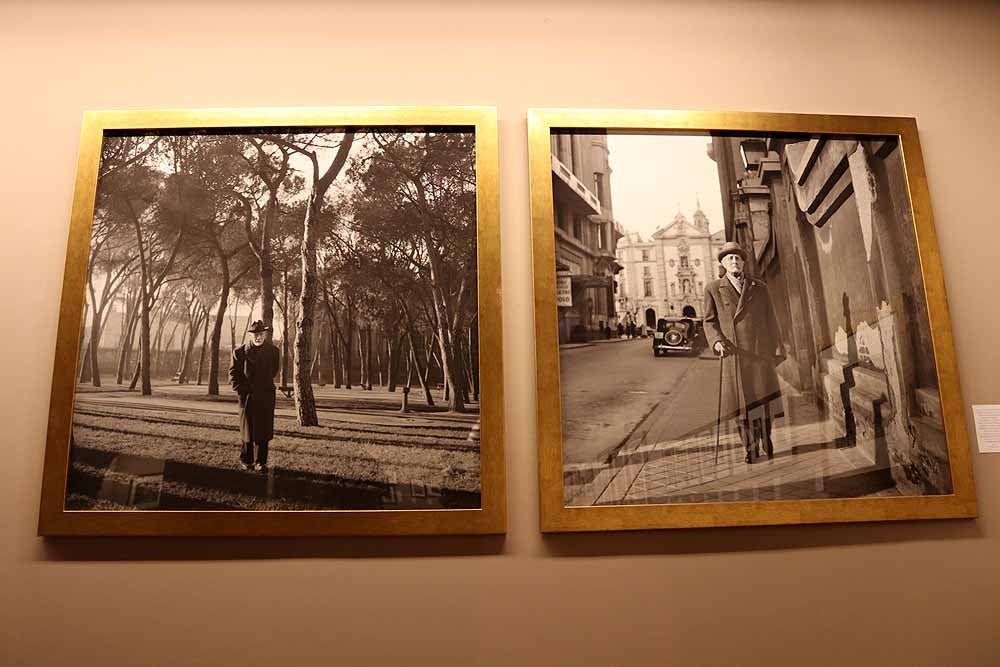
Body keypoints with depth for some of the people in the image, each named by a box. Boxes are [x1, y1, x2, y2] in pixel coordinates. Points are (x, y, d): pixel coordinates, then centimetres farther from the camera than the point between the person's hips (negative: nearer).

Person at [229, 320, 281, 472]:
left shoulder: (273, 351, 3)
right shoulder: (240, 352, -3)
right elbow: (233, 373, 2)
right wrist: (241, 390, -5)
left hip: (266, 396, 1)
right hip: (247, 396, -1)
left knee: (264, 430, 1)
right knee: (247, 429, 7)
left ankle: (261, 462, 10)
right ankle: (246, 460, 21)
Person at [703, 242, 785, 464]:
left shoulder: (760, 287, 9)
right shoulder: (713, 289, 4)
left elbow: (770, 321, 11)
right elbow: (709, 321, 6)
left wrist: (777, 350, 8)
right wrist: (717, 341, -13)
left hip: (760, 351, 1)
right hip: (734, 353, -1)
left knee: (764, 397, 3)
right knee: (741, 401, 3)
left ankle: (766, 437, 28)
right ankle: (750, 447, 18)